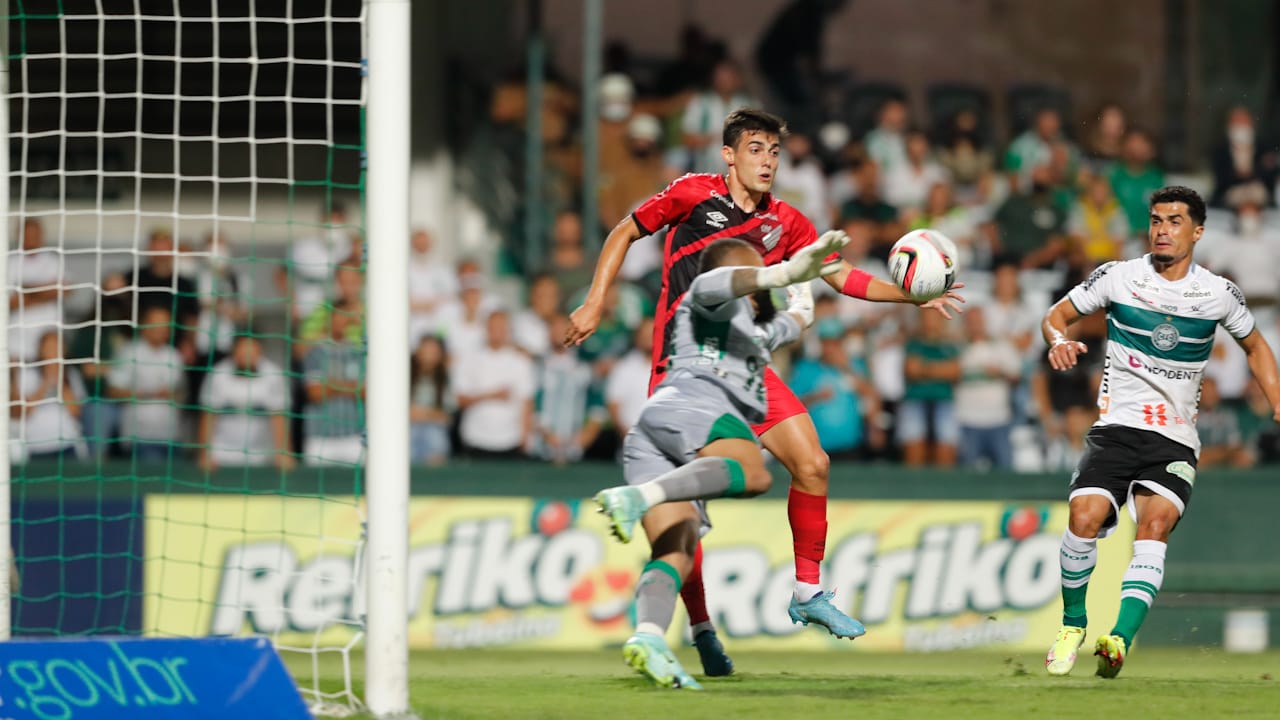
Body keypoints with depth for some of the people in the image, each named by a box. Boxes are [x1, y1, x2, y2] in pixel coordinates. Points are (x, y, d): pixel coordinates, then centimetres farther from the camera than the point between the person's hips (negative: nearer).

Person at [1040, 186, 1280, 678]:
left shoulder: (1218, 294, 4)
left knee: (1155, 524, -27)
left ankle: (1120, 640, -39)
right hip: (1116, 429, 0)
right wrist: (1058, 339, -13)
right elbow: (1057, 314, 11)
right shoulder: (1117, 277, 2)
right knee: (1085, 517, -22)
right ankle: (1073, 626, 2)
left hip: (1176, 441, 0)